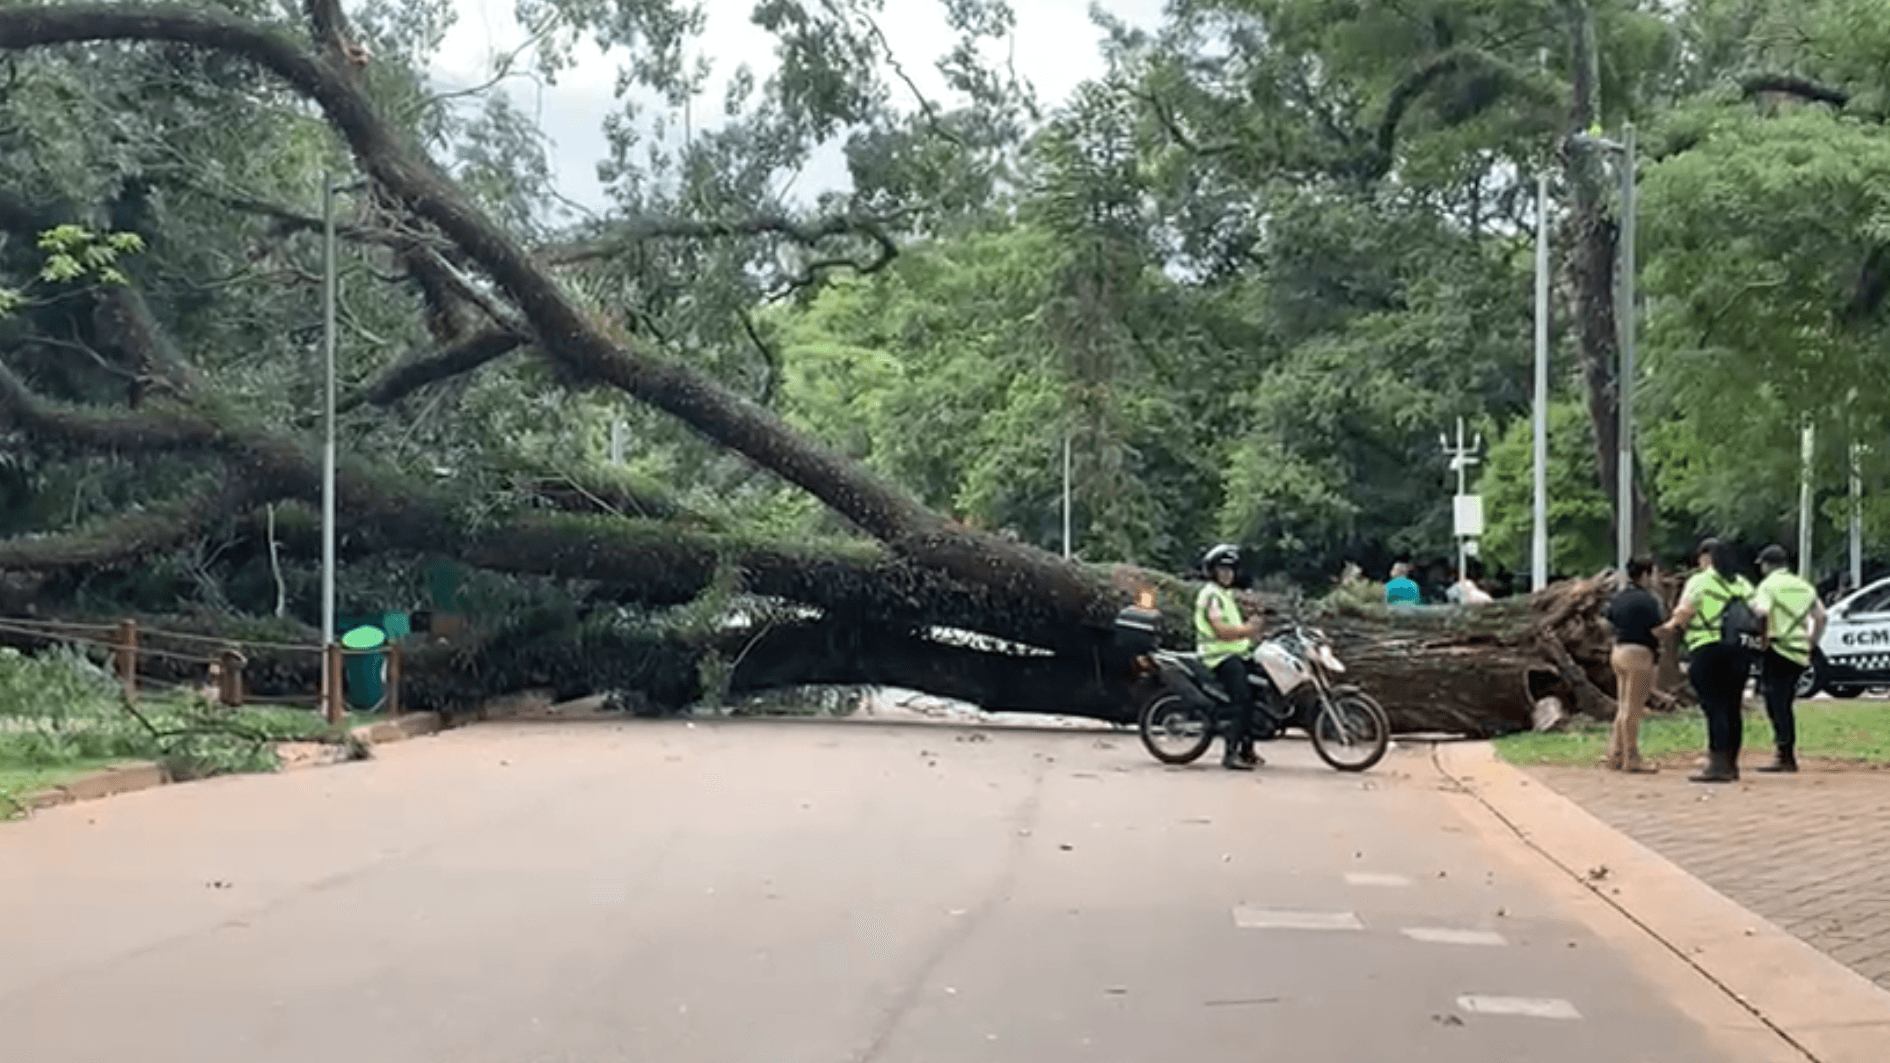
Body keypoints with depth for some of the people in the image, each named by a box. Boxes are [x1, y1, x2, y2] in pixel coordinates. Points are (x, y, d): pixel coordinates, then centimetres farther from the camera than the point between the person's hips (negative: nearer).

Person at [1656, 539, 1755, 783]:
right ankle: (1731, 764, 14)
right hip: (1739, 652, 6)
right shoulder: (1743, 584, 16)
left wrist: (1670, 625, 5)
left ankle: (1718, 765, -15)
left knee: (1714, 708, -10)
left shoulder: (1700, 581, -3)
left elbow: (1684, 612, -12)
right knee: (1732, 709, 10)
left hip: (1708, 650, -6)